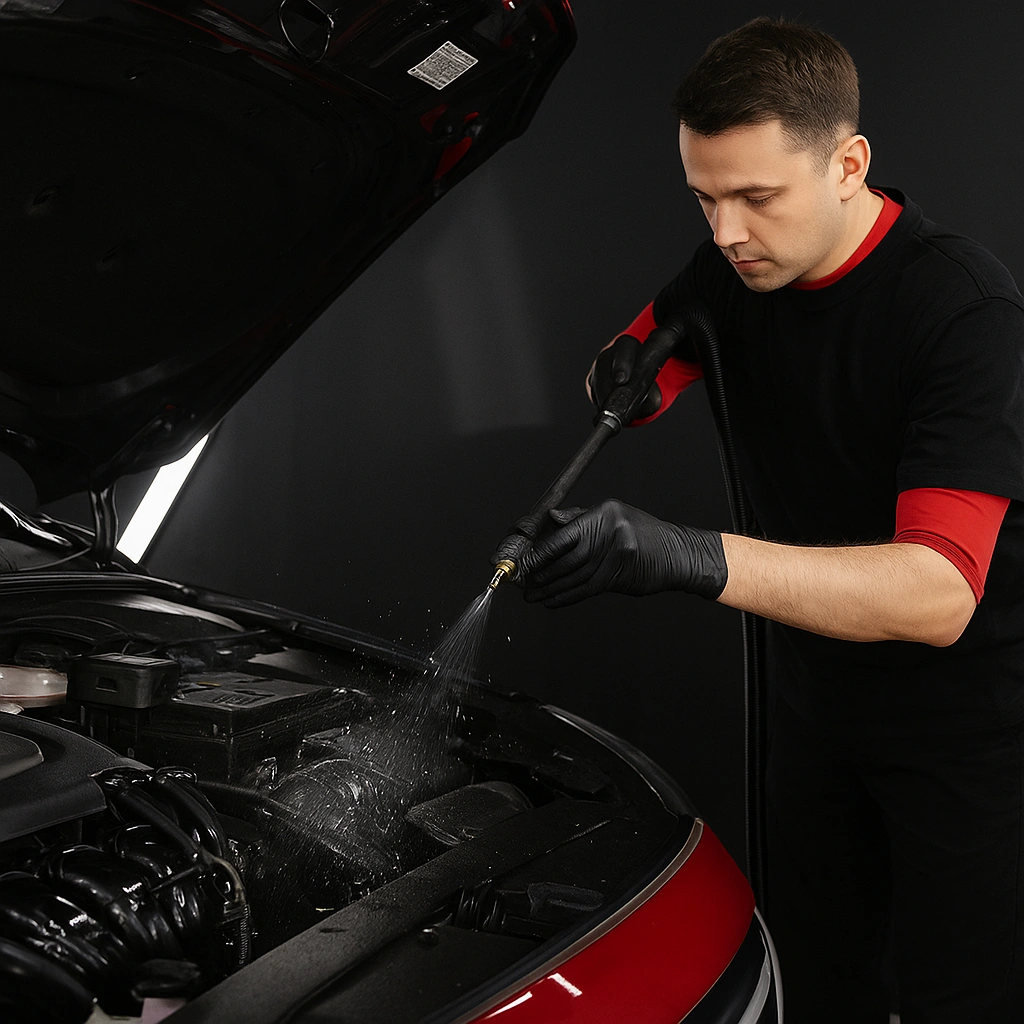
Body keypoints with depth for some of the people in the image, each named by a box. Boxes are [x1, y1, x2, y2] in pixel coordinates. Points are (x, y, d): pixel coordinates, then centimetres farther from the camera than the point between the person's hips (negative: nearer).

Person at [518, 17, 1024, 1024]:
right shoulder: (735, 268, -4)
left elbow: (938, 594, -35)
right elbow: (647, 365, 15)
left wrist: (690, 556, -47)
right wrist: (622, 376, -12)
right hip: (816, 704, 7)